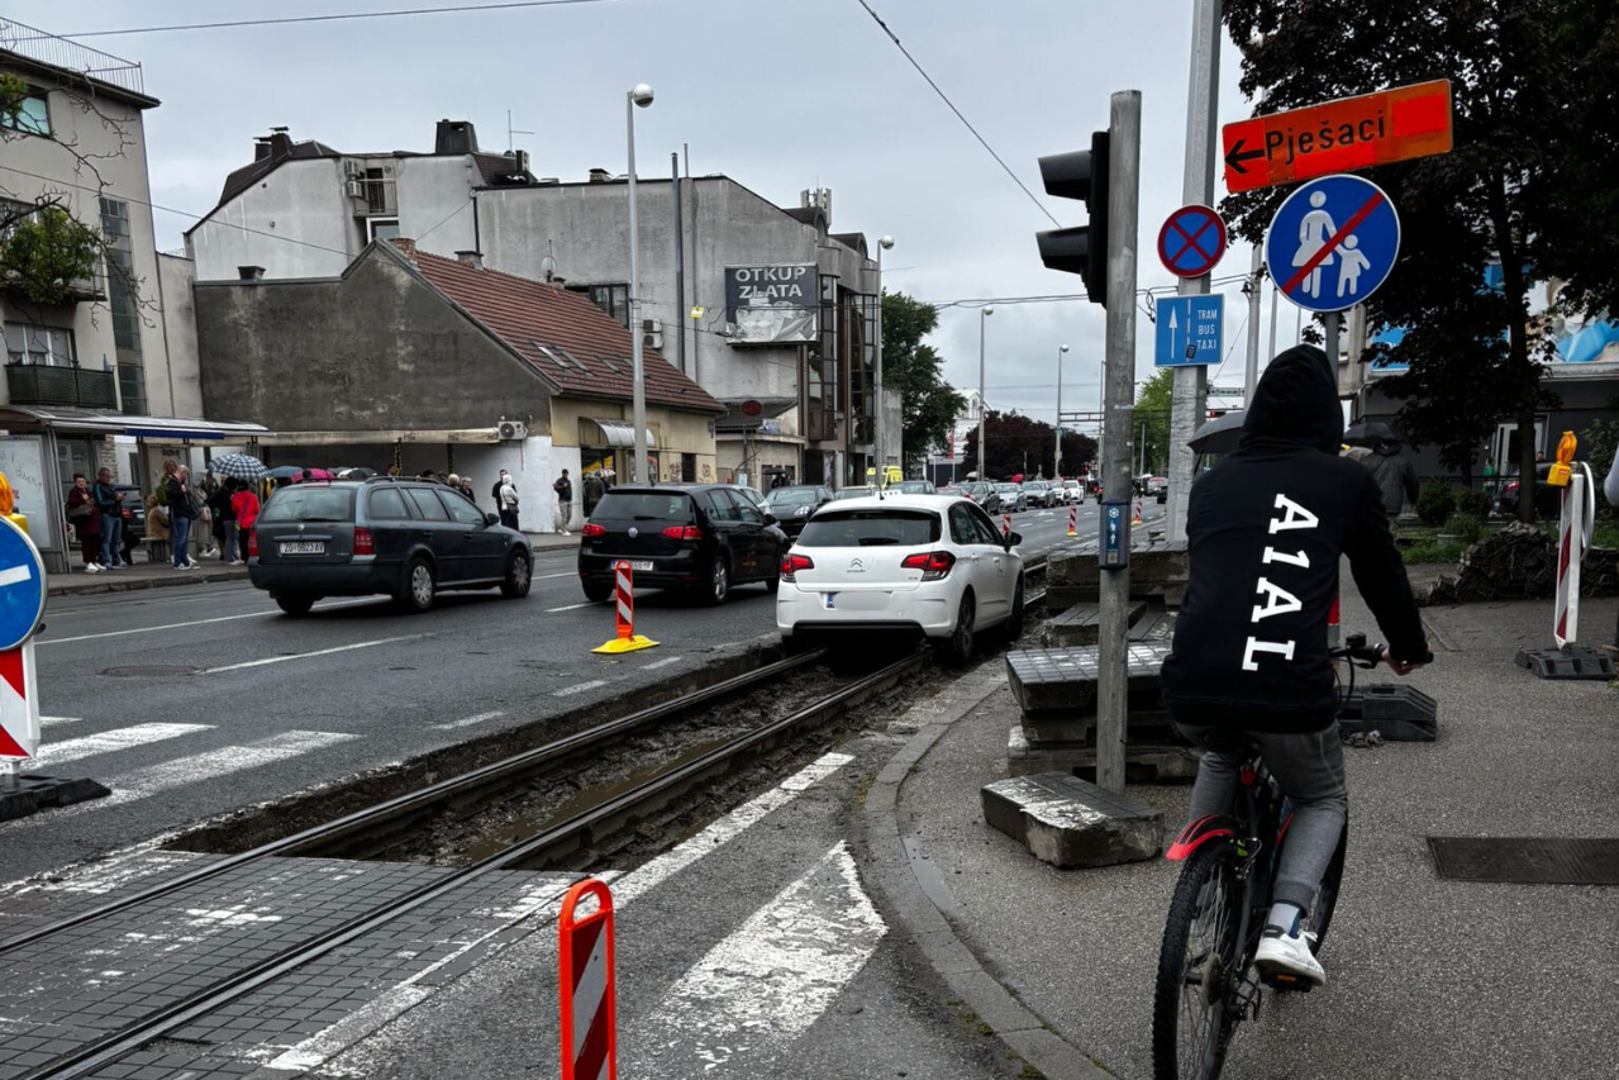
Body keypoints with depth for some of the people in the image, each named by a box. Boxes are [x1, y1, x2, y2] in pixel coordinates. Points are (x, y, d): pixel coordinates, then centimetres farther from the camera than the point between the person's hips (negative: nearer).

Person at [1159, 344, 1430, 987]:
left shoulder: (1212, 483, 17)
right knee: (1322, 801, 26)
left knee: (1221, 756, 37)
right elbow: (1383, 575, 19)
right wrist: (1409, 647, 40)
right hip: (1289, 691, -3)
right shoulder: (1347, 482, 8)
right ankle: (1283, 924, 5)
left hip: (1190, 690, 3)